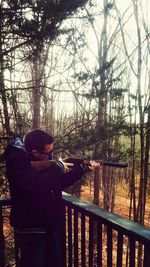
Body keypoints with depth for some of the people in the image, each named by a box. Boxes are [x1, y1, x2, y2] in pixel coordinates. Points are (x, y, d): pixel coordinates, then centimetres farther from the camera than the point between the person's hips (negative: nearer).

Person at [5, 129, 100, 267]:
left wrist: (83, 168, -1)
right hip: (31, 230, -8)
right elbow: (36, 185, -40)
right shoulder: (17, 161, -22)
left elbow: (60, 183, 8)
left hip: (51, 225, 8)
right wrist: (57, 168, -25)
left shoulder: (44, 160, 2)